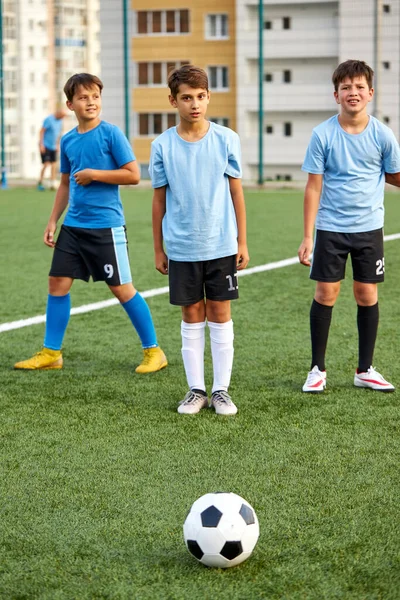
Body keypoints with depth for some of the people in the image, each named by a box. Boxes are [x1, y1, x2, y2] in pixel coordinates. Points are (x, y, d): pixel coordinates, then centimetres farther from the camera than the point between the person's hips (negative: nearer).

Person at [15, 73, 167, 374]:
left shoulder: (111, 133, -8)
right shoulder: (68, 140, 9)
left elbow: (133, 175, -11)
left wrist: (94, 174, -15)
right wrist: (53, 221, 14)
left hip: (106, 226, -6)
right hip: (73, 225, 6)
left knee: (122, 288, -2)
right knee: (58, 283, 5)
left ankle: (153, 351, 11)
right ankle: (51, 353, 16)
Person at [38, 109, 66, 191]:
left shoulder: (59, 121, 9)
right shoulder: (49, 119, -13)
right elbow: (42, 131, -13)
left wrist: (57, 144, 18)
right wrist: (41, 144, -16)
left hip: (53, 147, 7)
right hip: (45, 146, -7)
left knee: (53, 165, 2)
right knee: (46, 164, -11)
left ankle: (53, 183, 5)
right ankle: (40, 183, -2)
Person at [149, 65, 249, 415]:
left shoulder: (227, 140, -2)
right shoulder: (163, 146, -1)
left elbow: (236, 191, 3)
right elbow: (159, 199, 5)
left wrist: (242, 242, 1)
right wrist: (158, 249, 6)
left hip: (221, 245, 0)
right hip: (182, 249, 1)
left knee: (220, 315, 4)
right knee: (192, 318, 8)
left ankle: (221, 390, 13)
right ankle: (196, 390, 16)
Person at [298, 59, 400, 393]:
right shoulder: (323, 135, -7)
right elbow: (314, 186, -5)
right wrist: (307, 237, -7)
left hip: (369, 228, 2)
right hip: (330, 228, -1)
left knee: (367, 295, 5)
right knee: (326, 294, 0)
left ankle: (365, 371, 17)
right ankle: (318, 369, 13)